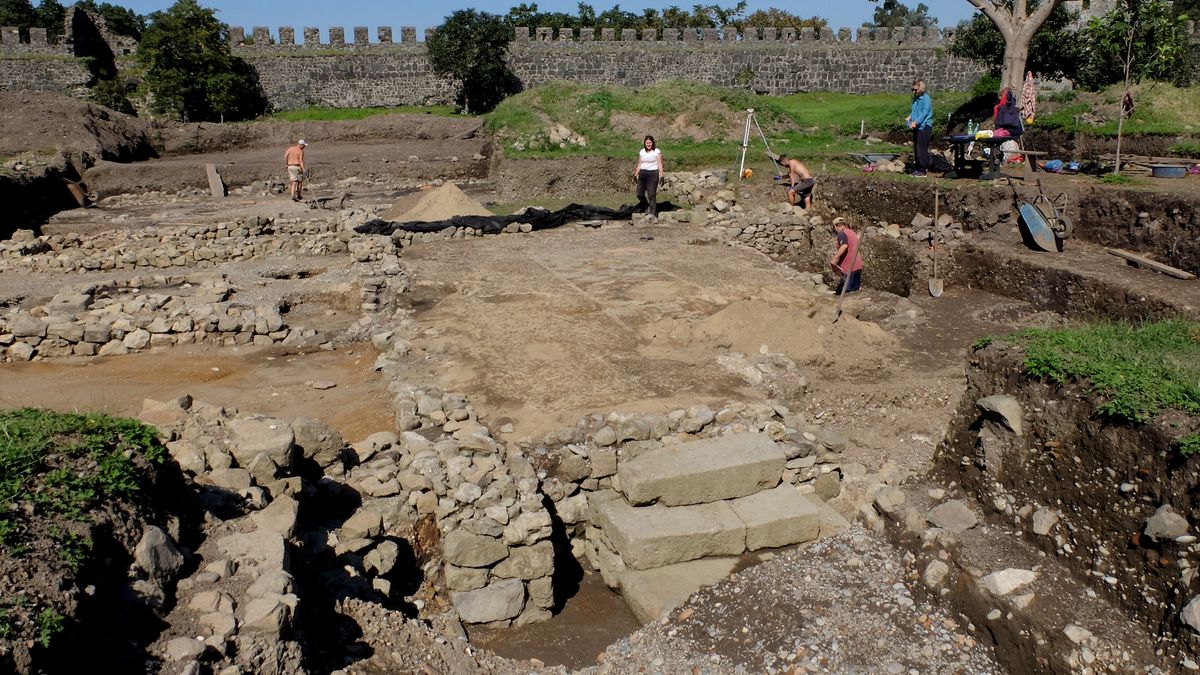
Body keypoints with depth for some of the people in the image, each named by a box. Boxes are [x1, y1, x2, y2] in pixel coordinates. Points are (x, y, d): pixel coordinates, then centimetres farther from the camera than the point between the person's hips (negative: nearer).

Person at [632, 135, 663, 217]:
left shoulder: (657, 151, 0)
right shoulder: (642, 152, 13)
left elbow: (660, 164, -4)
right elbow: (639, 164, 16)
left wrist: (661, 175, -13)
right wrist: (635, 175, 11)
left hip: (653, 173, -5)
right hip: (642, 174, 5)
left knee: (652, 194, -11)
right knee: (640, 194, 0)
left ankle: (652, 213, -10)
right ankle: (647, 208, 24)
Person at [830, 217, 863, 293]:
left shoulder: (842, 233, -9)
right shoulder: (853, 232, 19)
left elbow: (844, 246, -27)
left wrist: (835, 258, -25)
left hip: (849, 268, -9)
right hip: (858, 266, 9)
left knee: (847, 291, -8)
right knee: (855, 291, 12)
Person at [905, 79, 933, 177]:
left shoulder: (926, 99, -12)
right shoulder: (915, 99, 15)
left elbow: (924, 113, -20)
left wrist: (915, 122, -29)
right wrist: (910, 117, 4)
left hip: (924, 127, -9)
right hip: (917, 128, 9)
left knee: (922, 150, -8)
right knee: (915, 149, 13)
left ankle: (924, 171, -3)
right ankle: (918, 169, 22)